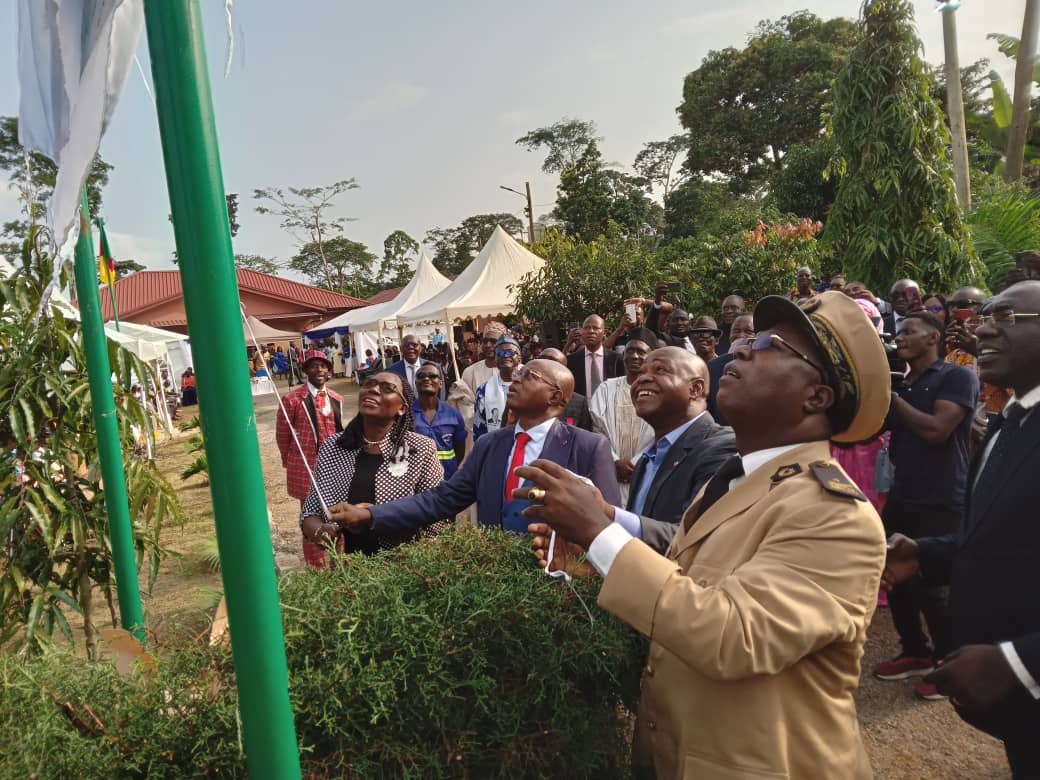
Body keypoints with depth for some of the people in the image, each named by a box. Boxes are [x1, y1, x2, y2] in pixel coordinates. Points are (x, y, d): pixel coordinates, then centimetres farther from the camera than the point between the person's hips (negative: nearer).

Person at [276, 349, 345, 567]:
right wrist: (290, 462, 10)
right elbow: (282, 435, 0)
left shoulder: (336, 399, 8)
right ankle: (316, 569, 16)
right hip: (307, 468, -5)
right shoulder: (292, 399, -9)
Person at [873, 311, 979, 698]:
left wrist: (891, 395, -13)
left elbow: (936, 430, -20)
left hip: (940, 503, -7)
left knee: (929, 584, 0)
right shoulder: (899, 384, 13)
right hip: (901, 497, 7)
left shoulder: (957, 377, -8)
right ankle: (915, 652, 30)